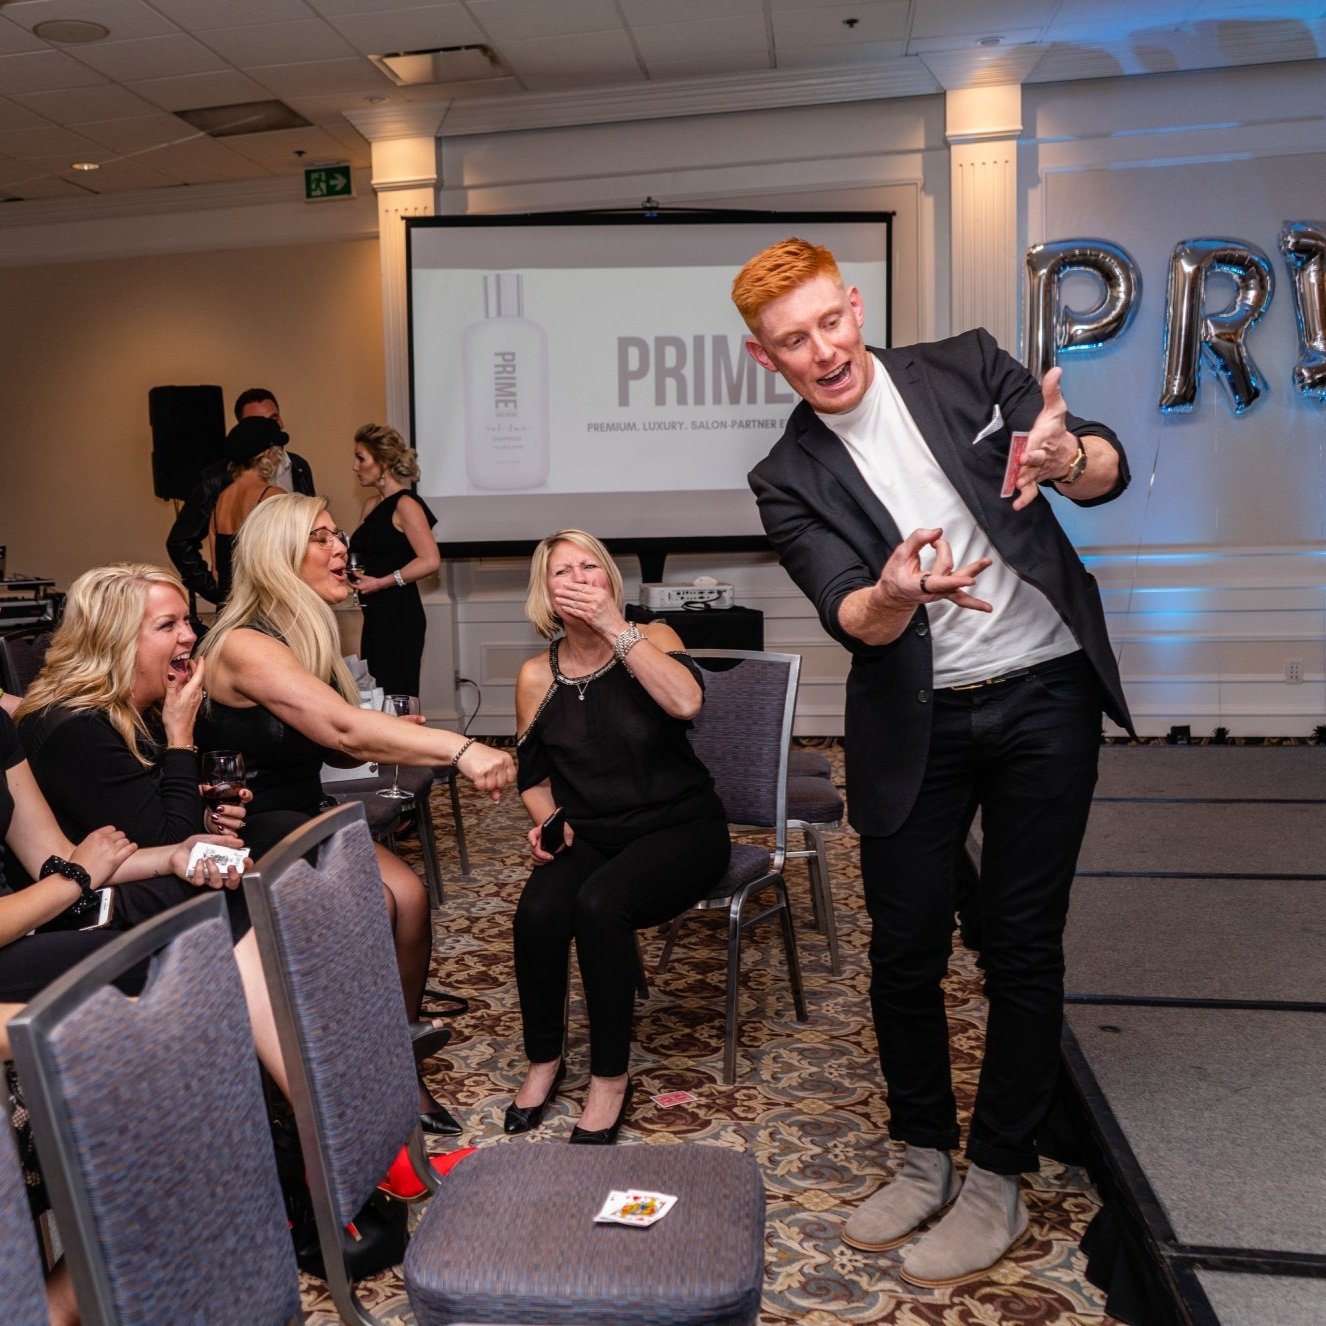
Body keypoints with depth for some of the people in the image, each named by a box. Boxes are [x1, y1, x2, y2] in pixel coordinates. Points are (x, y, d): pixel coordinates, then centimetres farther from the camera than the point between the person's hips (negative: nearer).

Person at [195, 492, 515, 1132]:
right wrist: (459, 748, -43)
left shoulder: (306, 634, 8)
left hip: (303, 816, 7)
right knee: (372, 905, -27)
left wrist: (399, 737, -9)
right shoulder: (245, 646, -20)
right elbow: (343, 728, -34)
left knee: (409, 894, -18)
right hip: (246, 832, -7)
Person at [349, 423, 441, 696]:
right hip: (375, 613, 9)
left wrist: (381, 583, -19)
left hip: (398, 613, -9)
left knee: (395, 694, -6)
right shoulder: (371, 505, 13)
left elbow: (430, 560, -21)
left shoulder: (405, 505, -11)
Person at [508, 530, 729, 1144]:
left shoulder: (650, 640, -4)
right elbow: (533, 776, 14)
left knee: (599, 902, -32)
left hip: (678, 828, -3)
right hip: (588, 834, 3)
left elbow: (685, 702, -26)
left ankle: (610, 1078, -13)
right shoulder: (537, 676, 4)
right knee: (537, 912, -27)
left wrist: (613, 626, -24)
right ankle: (543, 1061, 0)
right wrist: (547, 821, -7)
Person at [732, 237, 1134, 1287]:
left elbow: (1110, 469, -5)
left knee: (1022, 947, 5)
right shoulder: (790, 481, -1)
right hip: (917, 725, 1)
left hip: (1045, 697, 0)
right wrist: (894, 594, -37)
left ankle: (997, 1180, 22)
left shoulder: (967, 368, -1)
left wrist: (1065, 457, -29)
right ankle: (925, 1156, 29)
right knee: (906, 948, 6)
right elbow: (851, 619, -13)